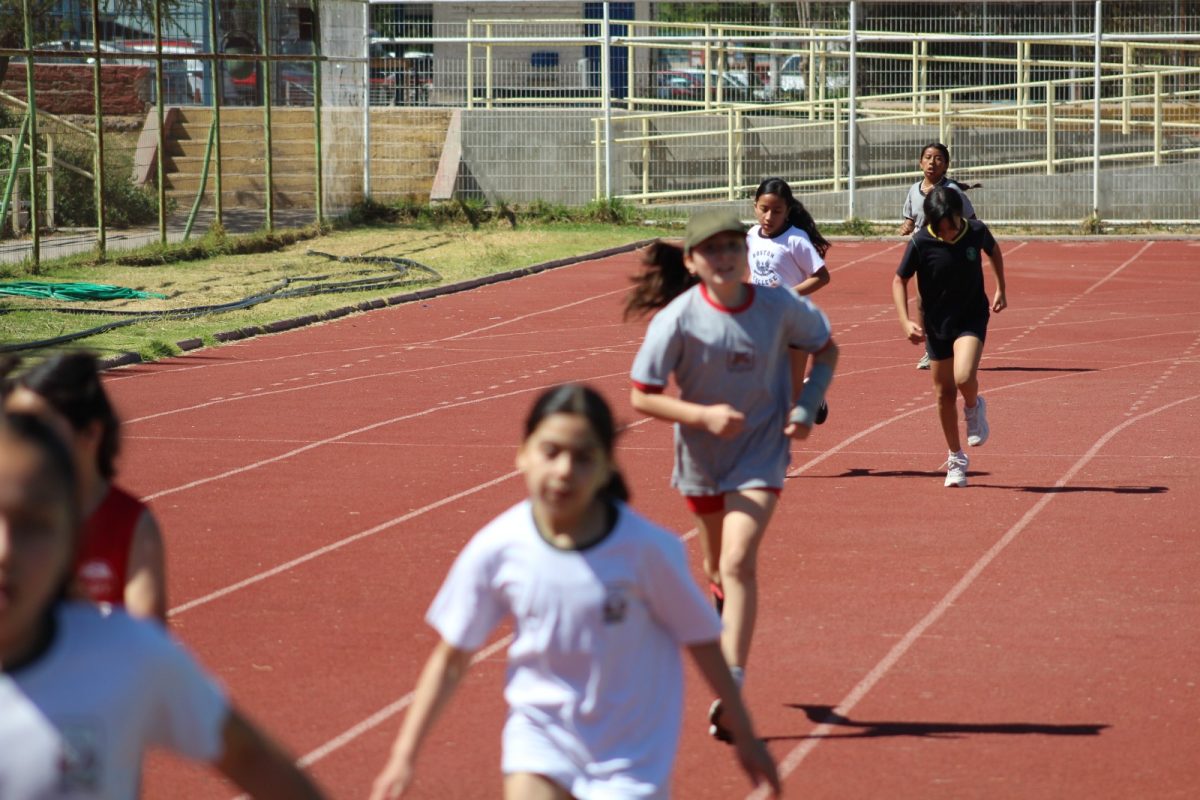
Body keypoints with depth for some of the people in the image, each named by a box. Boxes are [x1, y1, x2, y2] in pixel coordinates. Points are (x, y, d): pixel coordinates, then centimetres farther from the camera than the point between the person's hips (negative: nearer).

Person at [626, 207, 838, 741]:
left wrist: (808, 406, -11)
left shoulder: (780, 307, -13)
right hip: (701, 456, 2)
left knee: (738, 562, -18)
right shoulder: (678, 319, -18)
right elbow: (642, 396, -14)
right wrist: (704, 415, -28)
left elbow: (826, 350, 5)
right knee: (717, 567, 19)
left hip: (760, 452, -2)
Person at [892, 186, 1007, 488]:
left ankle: (975, 407, 11)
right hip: (936, 323, 1)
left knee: (964, 377, -26)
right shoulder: (920, 243, -18)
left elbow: (993, 250, 11)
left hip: (972, 318, -1)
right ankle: (956, 459, 25)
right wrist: (905, 321, -15)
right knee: (944, 392, 8)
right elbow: (900, 280, -5)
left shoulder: (976, 231, -14)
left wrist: (1000, 289, 11)